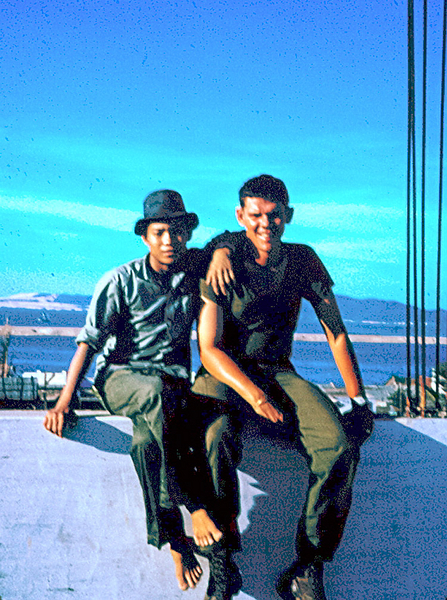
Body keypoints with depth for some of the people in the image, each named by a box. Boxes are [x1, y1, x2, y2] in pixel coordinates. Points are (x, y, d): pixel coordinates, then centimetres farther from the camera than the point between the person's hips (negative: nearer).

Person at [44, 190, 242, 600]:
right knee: (158, 392, -41)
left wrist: (222, 252, -3)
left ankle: (223, 555, -33)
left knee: (219, 429, -32)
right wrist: (65, 398, -17)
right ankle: (196, 509, -35)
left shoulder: (195, 267, 9)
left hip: (175, 385, 3)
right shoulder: (121, 282, -1)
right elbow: (89, 342, -5)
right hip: (121, 377, -2)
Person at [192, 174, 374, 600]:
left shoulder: (302, 261, 4)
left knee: (340, 442, -26)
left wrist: (358, 399, 0)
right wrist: (253, 395, -23)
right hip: (224, 373, -2)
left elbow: (337, 334, 9)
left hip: (278, 372, 3)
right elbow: (209, 349, -9)